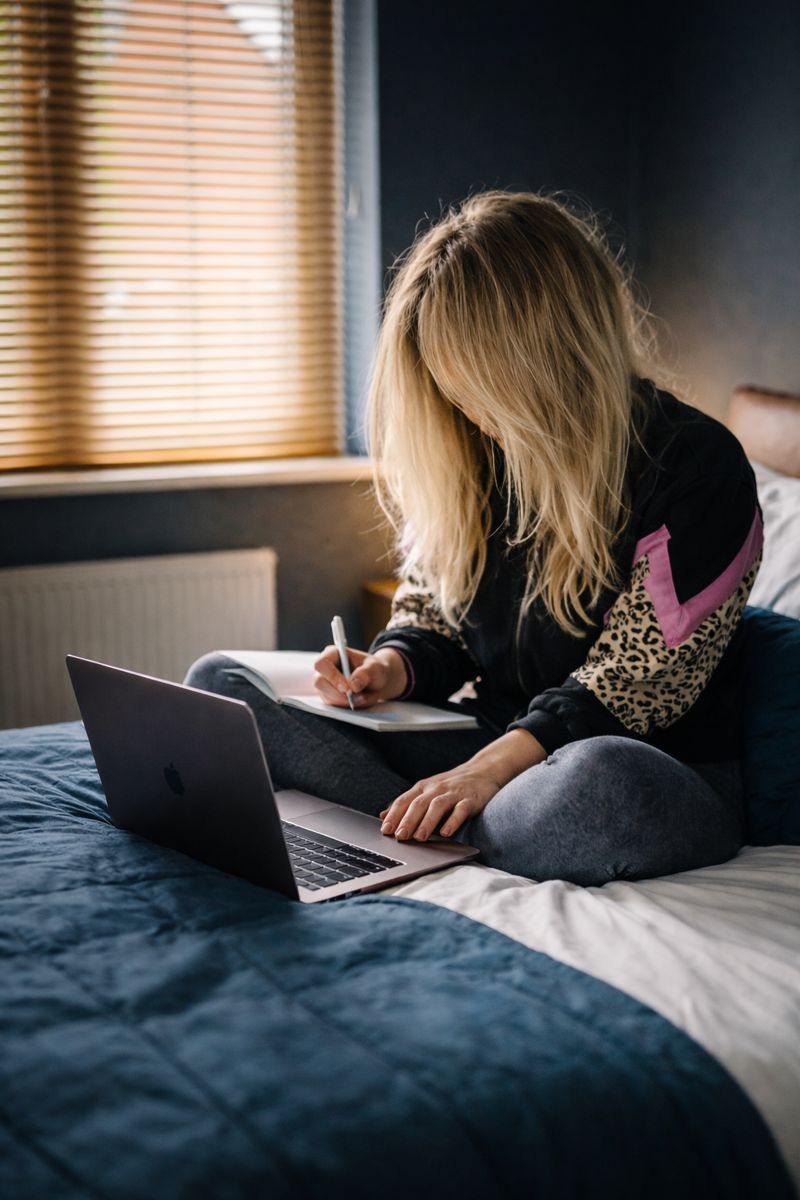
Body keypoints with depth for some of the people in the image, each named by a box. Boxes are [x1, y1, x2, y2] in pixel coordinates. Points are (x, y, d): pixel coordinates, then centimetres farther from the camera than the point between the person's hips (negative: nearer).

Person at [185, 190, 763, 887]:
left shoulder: (698, 467, -13)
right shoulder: (469, 454, 5)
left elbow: (631, 682, -14)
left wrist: (492, 766, -24)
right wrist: (395, 666, -8)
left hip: (660, 767, -5)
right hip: (482, 737, 6)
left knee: (598, 784, -45)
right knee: (219, 682, -5)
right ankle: (424, 820, -22)